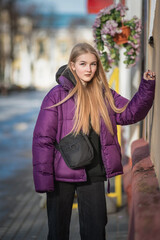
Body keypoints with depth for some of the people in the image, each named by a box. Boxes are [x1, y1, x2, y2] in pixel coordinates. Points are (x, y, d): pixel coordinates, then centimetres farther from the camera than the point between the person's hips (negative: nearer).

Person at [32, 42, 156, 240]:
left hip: (94, 175, 4)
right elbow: (43, 139, -11)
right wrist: (43, 179, -16)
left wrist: (147, 87, -9)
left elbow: (131, 113, 6)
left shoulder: (104, 95, 6)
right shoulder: (57, 96, -9)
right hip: (63, 174, -4)